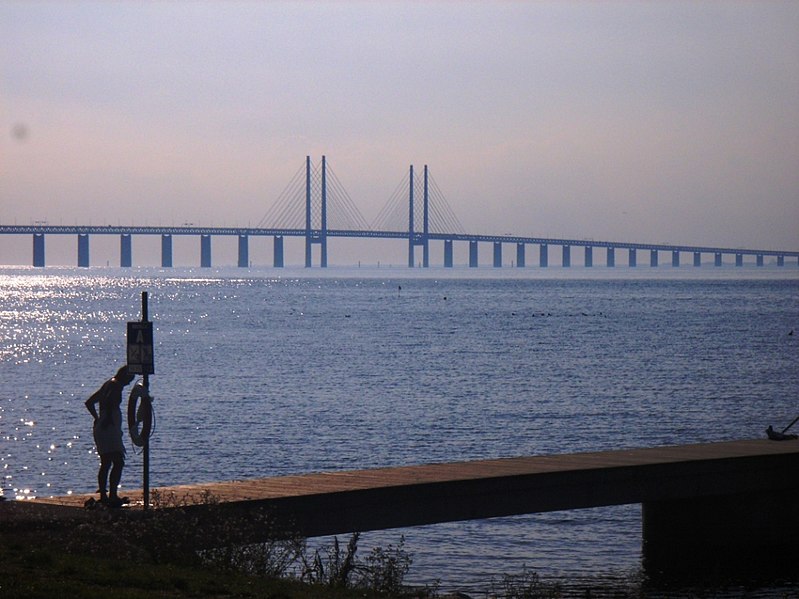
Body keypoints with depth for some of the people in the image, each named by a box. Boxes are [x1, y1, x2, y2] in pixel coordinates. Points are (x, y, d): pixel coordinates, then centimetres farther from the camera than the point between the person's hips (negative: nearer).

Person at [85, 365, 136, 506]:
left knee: (105, 464, 14)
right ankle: (112, 495, -18)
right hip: (110, 428, -10)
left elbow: (89, 402, 24)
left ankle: (103, 495, 16)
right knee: (118, 462, -12)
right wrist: (108, 419, -22)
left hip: (100, 428, 10)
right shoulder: (116, 385, -9)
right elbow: (109, 400, -29)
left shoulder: (108, 384, 19)